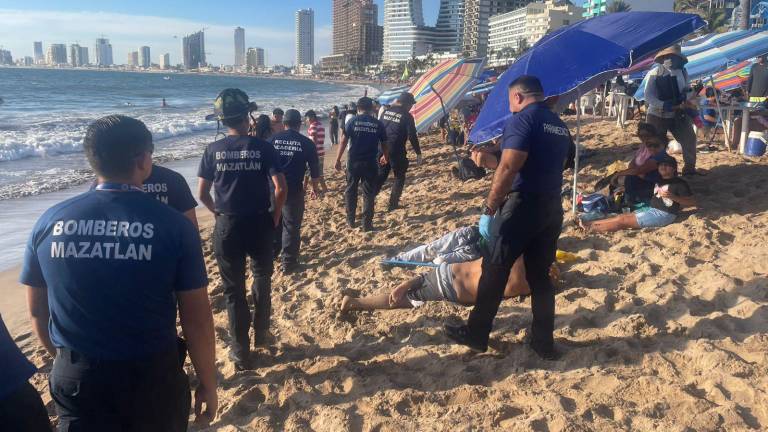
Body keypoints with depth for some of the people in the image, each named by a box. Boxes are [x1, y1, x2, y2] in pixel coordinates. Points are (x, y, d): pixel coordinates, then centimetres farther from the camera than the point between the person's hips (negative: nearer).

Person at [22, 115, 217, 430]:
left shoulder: (49, 222, -5)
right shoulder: (174, 224, -16)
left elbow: (37, 311, 6)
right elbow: (197, 319, -13)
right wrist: (208, 384, 1)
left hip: (75, 380, 1)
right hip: (152, 377, 0)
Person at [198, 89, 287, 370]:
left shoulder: (213, 150, -2)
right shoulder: (263, 147, -7)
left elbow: (202, 193, -2)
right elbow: (280, 188, -14)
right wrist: (275, 216, 1)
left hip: (227, 226, 1)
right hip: (259, 223, 0)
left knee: (233, 289, 10)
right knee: (262, 278, 23)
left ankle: (241, 352, 16)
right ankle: (261, 333, 35)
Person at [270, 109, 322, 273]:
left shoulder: (273, 139, 1)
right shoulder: (307, 143, -5)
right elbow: (314, 169, -2)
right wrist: (315, 188, 14)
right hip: (294, 190, -3)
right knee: (292, 226, 5)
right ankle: (289, 263, 8)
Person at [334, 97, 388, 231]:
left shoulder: (353, 121, -2)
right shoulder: (378, 124, 2)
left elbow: (344, 141, -6)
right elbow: (384, 144, 7)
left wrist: (338, 159, -1)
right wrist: (385, 157, 27)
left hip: (354, 162, 0)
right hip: (370, 163, 0)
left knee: (350, 191, 15)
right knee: (368, 193, 7)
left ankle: (350, 220, 22)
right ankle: (367, 224, 8)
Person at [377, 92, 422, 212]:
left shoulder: (386, 111, 9)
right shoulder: (407, 116, -9)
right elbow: (412, 136, -11)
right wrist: (418, 153, -3)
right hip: (397, 151, -5)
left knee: (381, 175, 16)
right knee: (399, 177, 11)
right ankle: (393, 204, 9)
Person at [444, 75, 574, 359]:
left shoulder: (522, 120, -11)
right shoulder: (560, 125, 15)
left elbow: (508, 169, -20)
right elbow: (560, 165, 17)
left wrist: (489, 210, -17)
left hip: (521, 206, -8)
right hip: (552, 208, 8)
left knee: (494, 271, 4)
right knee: (540, 275, 13)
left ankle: (476, 334, 14)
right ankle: (544, 342, 17)